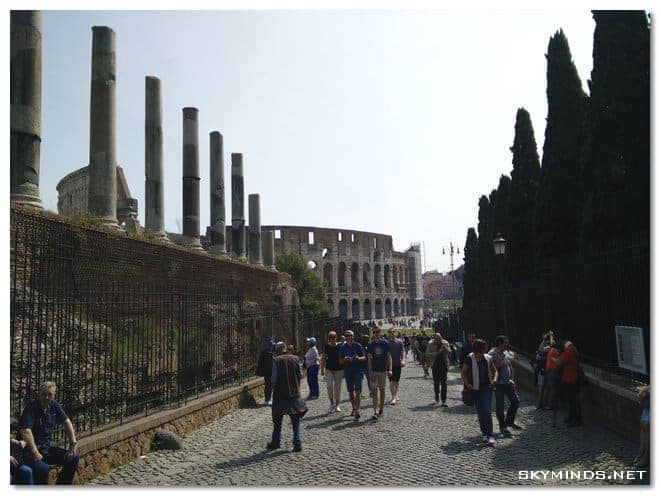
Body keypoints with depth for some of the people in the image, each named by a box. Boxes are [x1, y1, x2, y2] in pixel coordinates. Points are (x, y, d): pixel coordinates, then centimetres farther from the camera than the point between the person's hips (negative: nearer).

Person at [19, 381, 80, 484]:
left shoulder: (54, 405, 2)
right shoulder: (31, 408, -18)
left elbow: (66, 422, 7)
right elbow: (26, 431, -29)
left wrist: (73, 444, -2)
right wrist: (35, 453, -32)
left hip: (47, 447, 7)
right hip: (29, 450, -7)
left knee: (74, 458, -6)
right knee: (44, 468, -34)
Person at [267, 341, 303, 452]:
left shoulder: (276, 360, -11)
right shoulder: (295, 358, -1)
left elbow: (274, 379, -11)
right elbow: (300, 375, 2)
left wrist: (272, 381, 11)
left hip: (280, 394, -2)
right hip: (295, 393, 2)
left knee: (277, 419, 12)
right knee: (295, 419, 10)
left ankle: (275, 443, 21)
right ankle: (297, 443, 5)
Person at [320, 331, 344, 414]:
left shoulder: (339, 346, -4)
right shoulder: (327, 346, 0)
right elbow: (323, 358, 8)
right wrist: (322, 369, 6)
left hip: (338, 369, 0)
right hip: (329, 369, 1)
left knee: (337, 387, 6)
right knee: (329, 386, -14)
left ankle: (337, 405, 21)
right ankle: (332, 403, 4)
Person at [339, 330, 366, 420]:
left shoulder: (358, 346, 0)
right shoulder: (342, 347, 4)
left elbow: (364, 358, 2)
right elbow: (340, 361, 4)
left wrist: (359, 358, -19)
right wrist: (346, 359, -17)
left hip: (358, 371, -2)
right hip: (348, 372, 2)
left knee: (357, 391, -12)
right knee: (351, 392, 10)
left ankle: (358, 410, -15)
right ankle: (354, 408, 26)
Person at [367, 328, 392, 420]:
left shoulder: (385, 343, -1)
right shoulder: (370, 344, -2)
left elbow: (389, 357, 0)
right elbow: (369, 359, -3)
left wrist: (390, 369, -9)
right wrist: (370, 372, -11)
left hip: (383, 370, 1)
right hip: (373, 371, -1)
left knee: (382, 389, 10)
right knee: (374, 390, -7)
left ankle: (381, 410, 23)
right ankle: (376, 412, -10)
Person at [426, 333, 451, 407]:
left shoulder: (445, 343, 3)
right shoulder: (430, 343, 0)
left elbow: (449, 352, -4)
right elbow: (427, 354, -4)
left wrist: (444, 346, -17)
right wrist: (437, 353, -16)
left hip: (444, 364, 0)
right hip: (435, 365, 0)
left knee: (444, 383, -4)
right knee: (436, 382, 6)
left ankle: (443, 401, 0)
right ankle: (436, 399, 24)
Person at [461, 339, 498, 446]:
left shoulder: (488, 358, 3)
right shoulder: (469, 359, -6)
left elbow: (494, 371, 15)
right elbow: (463, 372, -1)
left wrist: (495, 379, -4)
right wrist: (467, 384, -13)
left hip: (487, 387, 1)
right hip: (476, 389, -1)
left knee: (487, 411, -10)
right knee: (480, 412, 6)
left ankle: (490, 436, -8)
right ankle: (484, 433, 24)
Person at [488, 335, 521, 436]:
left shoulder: (506, 353, 11)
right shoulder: (492, 354, -13)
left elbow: (510, 367, 18)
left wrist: (512, 379, 10)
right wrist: (500, 365, -23)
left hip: (508, 382, 7)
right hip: (499, 384, -7)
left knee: (515, 401, 8)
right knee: (500, 406, 1)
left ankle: (509, 421, 27)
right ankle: (503, 428, 14)